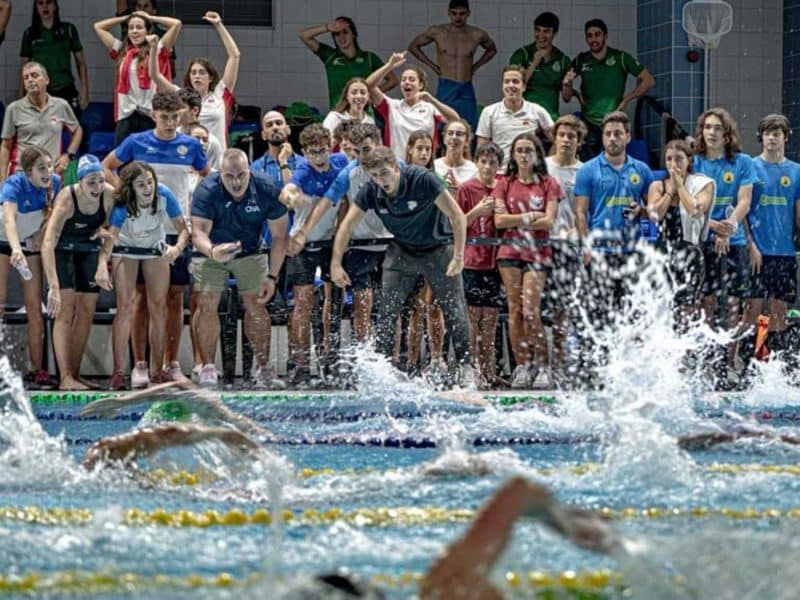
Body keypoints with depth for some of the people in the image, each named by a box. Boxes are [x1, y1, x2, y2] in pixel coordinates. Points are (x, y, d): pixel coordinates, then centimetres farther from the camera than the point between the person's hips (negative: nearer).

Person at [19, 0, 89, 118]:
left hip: (66, 92, -1)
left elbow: (80, 63, 7)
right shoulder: (30, 34, 7)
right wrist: (21, 96, 5)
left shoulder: (68, 30, 4)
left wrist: (84, 90, -1)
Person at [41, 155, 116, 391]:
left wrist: (103, 264, -26)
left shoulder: (109, 195, -22)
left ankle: (75, 374, 7)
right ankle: (65, 378, -19)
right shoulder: (66, 199, -34)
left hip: (88, 249, 4)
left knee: (87, 312, 0)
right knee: (65, 311, -14)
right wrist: (53, 287, -49)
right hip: (62, 249, -4)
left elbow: (109, 234, -10)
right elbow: (48, 244, -42)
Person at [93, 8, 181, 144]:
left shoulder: (157, 51, 5)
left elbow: (176, 24, -2)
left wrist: (150, 18, 10)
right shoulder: (121, 51, 15)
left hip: (150, 116, -3)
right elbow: (98, 27, 21)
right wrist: (127, 18, 20)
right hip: (125, 116, 3)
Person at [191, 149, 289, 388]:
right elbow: (198, 231, -35)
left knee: (256, 305, -6)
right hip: (211, 252, -1)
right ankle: (208, 367, -6)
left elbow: (279, 236, -14)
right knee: (207, 304, -11)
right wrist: (211, 251, -58)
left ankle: (263, 367, 0)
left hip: (250, 252, 1)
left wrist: (272, 276, -17)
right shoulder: (207, 191, -28)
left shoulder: (267, 189, -22)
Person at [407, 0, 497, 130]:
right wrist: (430, 65, 5)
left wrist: (476, 65, 11)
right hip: (446, 89, -2)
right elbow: (413, 46, 14)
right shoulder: (437, 32, 0)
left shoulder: (477, 35, 4)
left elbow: (492, 50, 25)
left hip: (467, 90, 2)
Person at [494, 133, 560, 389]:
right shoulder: (505, 184, 10)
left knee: (530, 310, -11)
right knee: (515, 310, -2)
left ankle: (542, 361, 4)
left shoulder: (548, 184, 5)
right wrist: (530, 217, -8)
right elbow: (499, 220, -1)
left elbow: (548, 221, -5)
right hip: (510, 251, 2)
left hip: (537, 253, -2)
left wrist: (515, 222, -7)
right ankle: (522, 364, 3)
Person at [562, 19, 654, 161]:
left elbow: (648, 80, 5)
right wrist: (567, 84, -8)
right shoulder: (581, 61, 8)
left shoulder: (620, 58, 2)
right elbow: (566, 97, 14)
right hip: (588, 124, 2)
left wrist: (626, 99, -1)